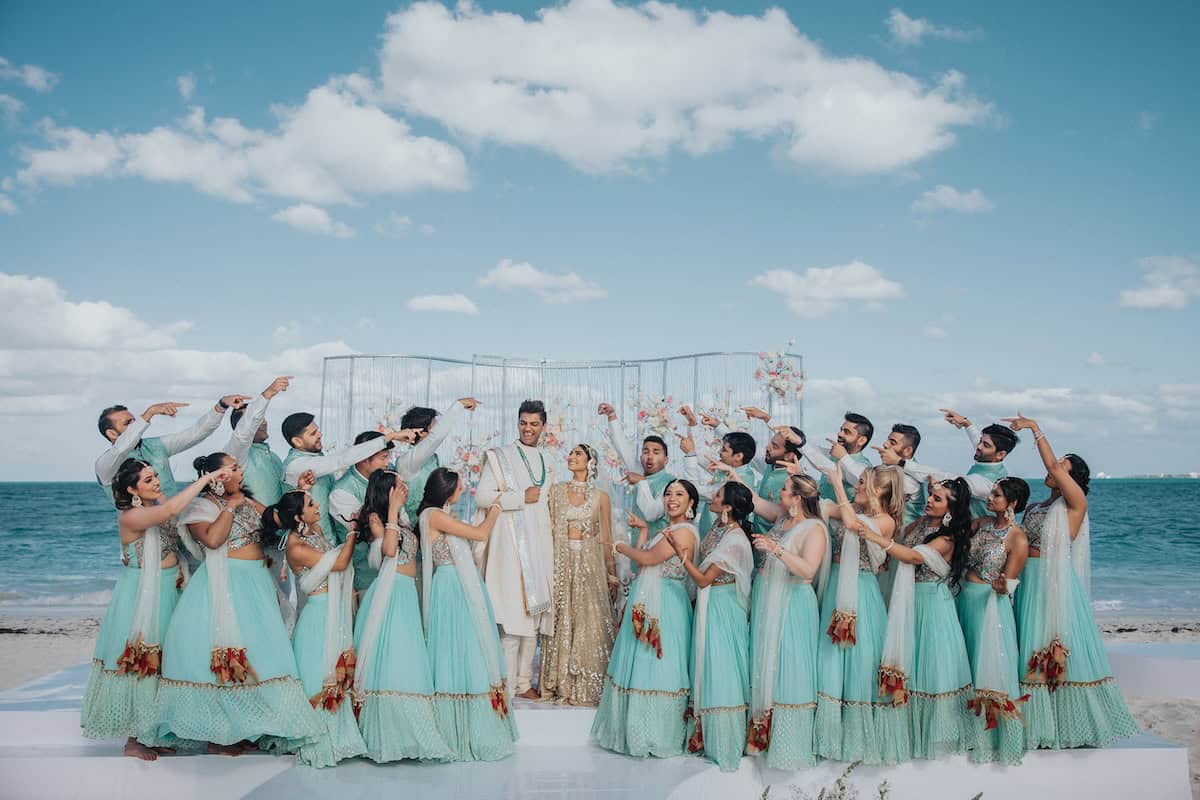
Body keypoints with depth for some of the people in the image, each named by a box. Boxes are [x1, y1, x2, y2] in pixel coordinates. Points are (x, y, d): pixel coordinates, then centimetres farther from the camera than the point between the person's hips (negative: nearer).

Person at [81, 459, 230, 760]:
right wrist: (206, 478, -33)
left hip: (168, 592, 7)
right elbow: (171, 509, -35)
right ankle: (133, 740, 15)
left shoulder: (157, 507, 5)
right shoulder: (130, 517, -20)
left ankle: (152, 732, 25)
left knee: (159, 662, 13)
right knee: (140, 663, 2)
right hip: (142, 596, -7)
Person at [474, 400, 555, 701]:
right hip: (511, 544, -5)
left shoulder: (547, 463, 17)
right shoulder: (499, 457, 1)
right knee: (514, 613, -9)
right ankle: (508, 684, -2)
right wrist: (522, 497, -12)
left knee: (535, 614, 5)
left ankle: (524, 681, 13)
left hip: (540, 546, 6)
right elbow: (482, 497, -9)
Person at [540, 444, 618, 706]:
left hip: (590, 562, -1)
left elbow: (606, 539, 5)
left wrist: (612, 574, 3)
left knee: (589, 623, -2)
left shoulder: (600, 497, 4)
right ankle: (560, 684, 10)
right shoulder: (556, 491, 7)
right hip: (561, 561, 1)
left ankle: (587, 687, 7)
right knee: (561, 621, 2)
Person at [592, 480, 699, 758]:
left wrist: (621, 546, -1)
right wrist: (643, 529, 10)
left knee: (654, 667, -1)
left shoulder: (684, 532, -13)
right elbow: (643, 561, 10)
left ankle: (656, 736, 12)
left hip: (664, 607, -9)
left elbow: (648, 559, -16)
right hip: (646, 605, 9)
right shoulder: (667, 530, 16)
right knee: (640, 665, 13)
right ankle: (635, 730, 23)